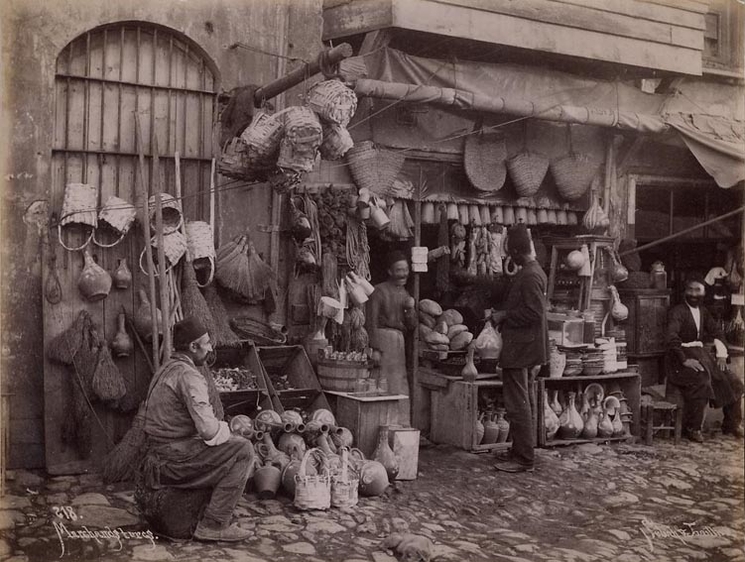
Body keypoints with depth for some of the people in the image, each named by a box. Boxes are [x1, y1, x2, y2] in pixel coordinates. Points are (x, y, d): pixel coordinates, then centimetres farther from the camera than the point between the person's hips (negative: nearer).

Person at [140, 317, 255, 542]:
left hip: (157, 456, 10)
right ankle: (213, 525, -9)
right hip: (172, 461, -10)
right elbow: (208, 430, -23)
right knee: (243, 450, -12)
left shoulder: (166, 370, 15)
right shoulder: (188, 376, -17)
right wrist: (226, 430, -1)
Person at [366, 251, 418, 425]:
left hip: (399, 340, 7)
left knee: (401, 384, 8)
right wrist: (375, 348, -14)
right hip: (384, 337, -7)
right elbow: (372, 322, -9)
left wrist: (410, 309, -1)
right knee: (385, 384, -8)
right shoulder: (380, 291, -5)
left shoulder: (405, 294, 18)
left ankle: (403, 424, 15)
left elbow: (412, 326, 18)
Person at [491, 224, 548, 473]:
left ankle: (524, 459, 1)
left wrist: (504, 316, -16)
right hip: (521, 347, 11)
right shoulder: (532, 271, 13)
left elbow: (534, 312, -24)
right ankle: (519, 451, 26)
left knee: (518, 404, -5)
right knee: (520, 403, 17)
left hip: (520, 348, -11)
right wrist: (503, 315, 15)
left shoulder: (530, 276, -19)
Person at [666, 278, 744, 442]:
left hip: (702, 353, 8)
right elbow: (672, 338, -21)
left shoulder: (703, 311, 16)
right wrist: (684, 360, -28)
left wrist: (721, 353, 3)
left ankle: (731, 425, 14)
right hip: (683, 355, -7)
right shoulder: (677, 311, -8)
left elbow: (716, 333, 20)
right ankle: (692, 428, -18)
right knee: (701, 382, -32)